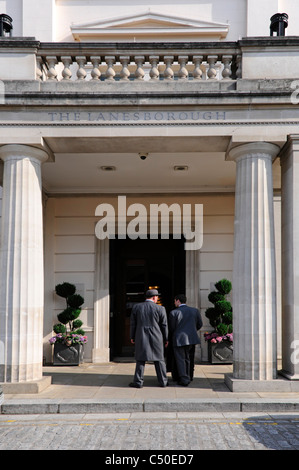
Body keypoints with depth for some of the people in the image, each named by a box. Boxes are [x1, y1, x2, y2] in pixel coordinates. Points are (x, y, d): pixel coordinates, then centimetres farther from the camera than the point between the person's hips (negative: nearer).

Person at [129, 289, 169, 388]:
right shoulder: (160, 309, -5)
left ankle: (138, 382, 4)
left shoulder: (136, 307, 1)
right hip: (156, 338, -1)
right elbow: (164, 325, 0)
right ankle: (163, 381, 15)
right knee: (159, 359, 9)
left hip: (141, 337, 1)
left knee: (140, 360, 7)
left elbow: (133, 324, 5)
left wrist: (132, 337, 14)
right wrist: (166, 339, 10)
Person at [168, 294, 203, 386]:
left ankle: (184, 379, -2)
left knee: (180, 360, 2)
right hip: (192, 339, 5)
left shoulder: (173, 312, -10)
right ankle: (189, 377, 25)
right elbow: (200, 324, 8)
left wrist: (173, 335, 15)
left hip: (179, 339, -5)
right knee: (188, 359, 17)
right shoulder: (195, 310, 2)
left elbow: (171, 328, -6)